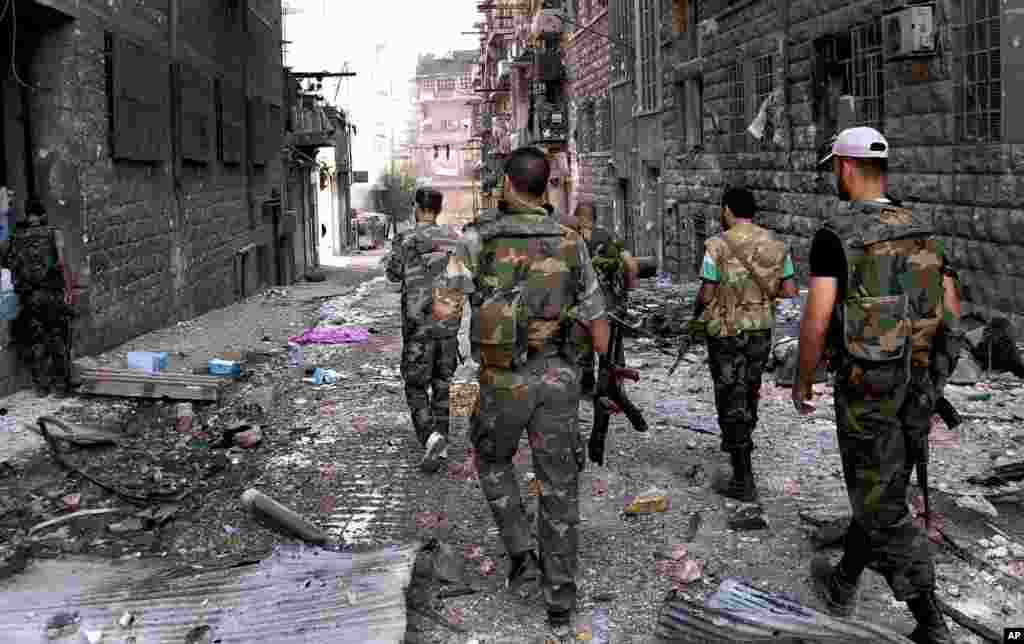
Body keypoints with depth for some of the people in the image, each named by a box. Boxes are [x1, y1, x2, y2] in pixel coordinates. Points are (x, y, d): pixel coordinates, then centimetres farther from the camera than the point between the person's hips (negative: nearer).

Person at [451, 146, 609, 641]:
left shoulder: (478, 237, -7)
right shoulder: (571, 243, 0)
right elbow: (598, 326, 5)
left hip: (503, 381, -1)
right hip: (558, 377, 2)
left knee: (493, 462, 27)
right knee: (558, 488, 11)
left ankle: (523, 560, 18)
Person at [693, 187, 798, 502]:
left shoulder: (718, 246, -15)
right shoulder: (776, 245, 0)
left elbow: (706, 295, -14)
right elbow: (790, 292, 1)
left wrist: (697, 311, 7)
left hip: (727, 331, -5)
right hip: (762, 330, 5)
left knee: (732, 401, 1)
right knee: (749, 391, 24)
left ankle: (743, 481, 2)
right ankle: (738, 442, 46)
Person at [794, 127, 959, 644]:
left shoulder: (834, 235, -14)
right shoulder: (920, 229, 6)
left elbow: (816, 321, -18)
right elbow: (951, 309, 8)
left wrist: (802, 384, -4)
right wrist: (926, 367, 18)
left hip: (866, 387, -7)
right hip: (919, 384, 7)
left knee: (881, 507, 3)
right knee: (877, 492, 21)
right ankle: (842, 585, 40)